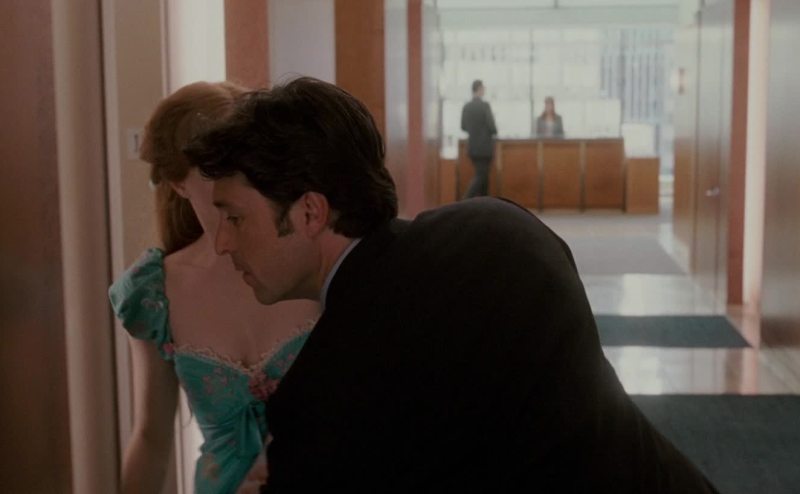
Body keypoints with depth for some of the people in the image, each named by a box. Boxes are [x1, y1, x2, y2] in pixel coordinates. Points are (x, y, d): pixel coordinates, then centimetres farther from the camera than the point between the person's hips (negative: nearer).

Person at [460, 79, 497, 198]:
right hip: (485, 147, -6)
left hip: (472, 147, 6)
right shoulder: (485, 106, -15)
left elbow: (463, 127, 10)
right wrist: (494, 132, 6)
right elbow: (491, 126, -16)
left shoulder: (466, 107, 2)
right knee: (481, 176, -3)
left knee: (482, 175, 15)